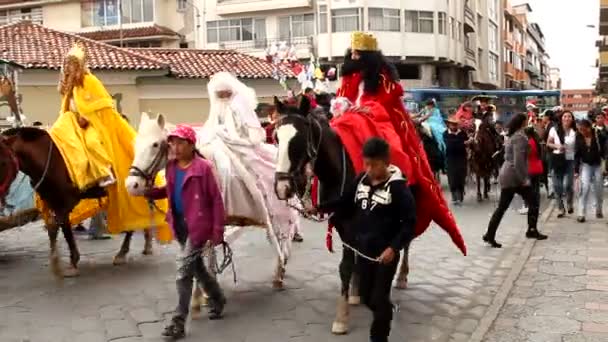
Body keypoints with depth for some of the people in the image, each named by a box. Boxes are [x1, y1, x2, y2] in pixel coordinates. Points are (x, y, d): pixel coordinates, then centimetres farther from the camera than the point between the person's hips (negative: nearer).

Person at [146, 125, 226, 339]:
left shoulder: (203, 168, -16)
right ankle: (218, 299, 42)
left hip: (198, 225, -7)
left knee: (183, 269, -7)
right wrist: (148, 192, -2)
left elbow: (216, 200, -14)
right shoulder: (171, 167, 3)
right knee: (196, 267, 19)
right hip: (180, 225, 7)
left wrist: (217, 231, -15)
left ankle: (179, 322, 3)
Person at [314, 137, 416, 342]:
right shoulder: (361, 180, 0)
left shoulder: (398, 187, -18)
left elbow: (409, 223, -17)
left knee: (379, 298, 2)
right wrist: (320, 208, 0)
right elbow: (345, 204, 12)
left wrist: (394, 247, -27)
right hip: (363, 249, 6)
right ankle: (386, 314, 47)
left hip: (385, 253, -6)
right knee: (365, 295, 18)